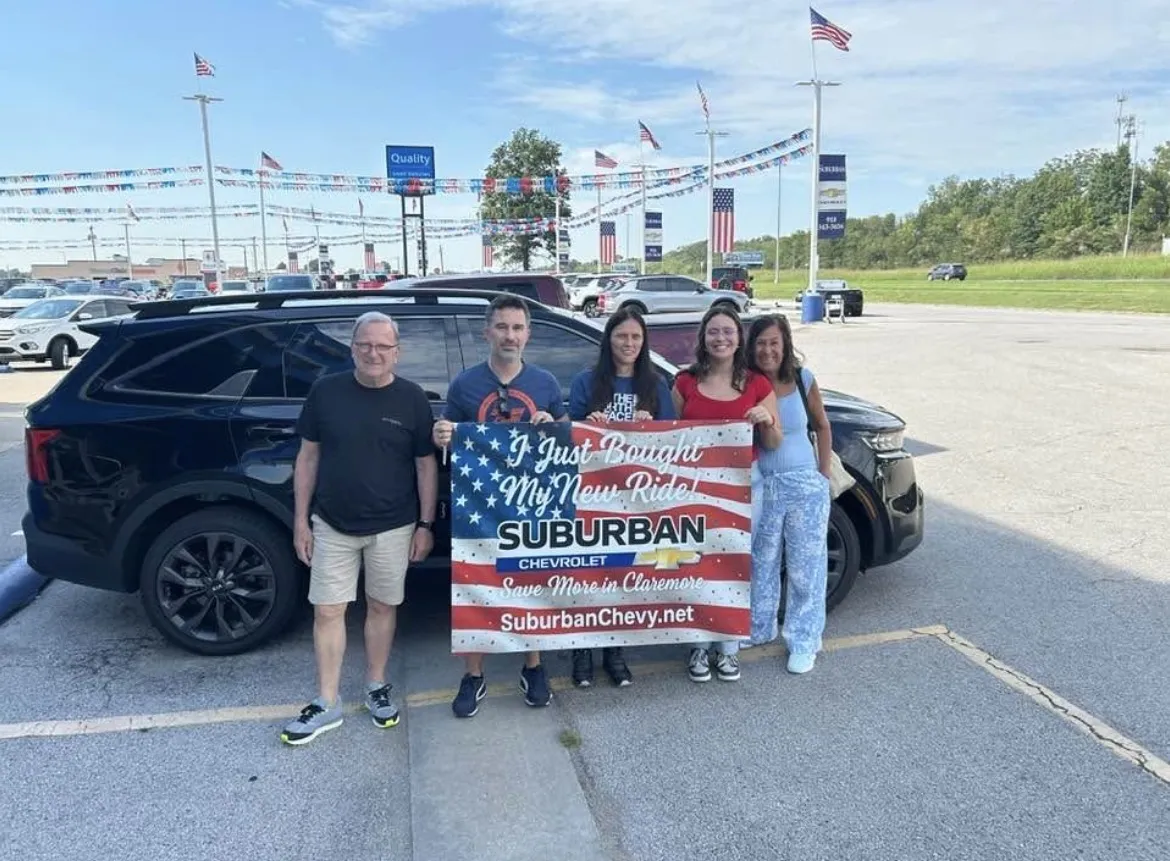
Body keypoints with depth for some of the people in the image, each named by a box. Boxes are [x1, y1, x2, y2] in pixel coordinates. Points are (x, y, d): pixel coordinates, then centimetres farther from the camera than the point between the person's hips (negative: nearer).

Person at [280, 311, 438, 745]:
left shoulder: (412, 399, -4)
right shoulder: (326, 391, -2)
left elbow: (425, 465, 1)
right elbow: (308, 456, 4)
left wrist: (425, 524, -2)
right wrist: (301, 520, 1)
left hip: (392, 527, -1)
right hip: (332, 525, 1)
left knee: (382, 606, 12)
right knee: (327, 611, 5)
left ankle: (376, 687, 31)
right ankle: (327, 704, 19)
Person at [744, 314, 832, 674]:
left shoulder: (803, 380, -4)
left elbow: (822, 427, 8)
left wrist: (824, 475, 6)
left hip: (805, 485, 0)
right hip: (760, 486, 1)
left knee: (805, 566, 5)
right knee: (761, 562, 16)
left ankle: (804, 642, 19)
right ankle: (758, 629, 34)